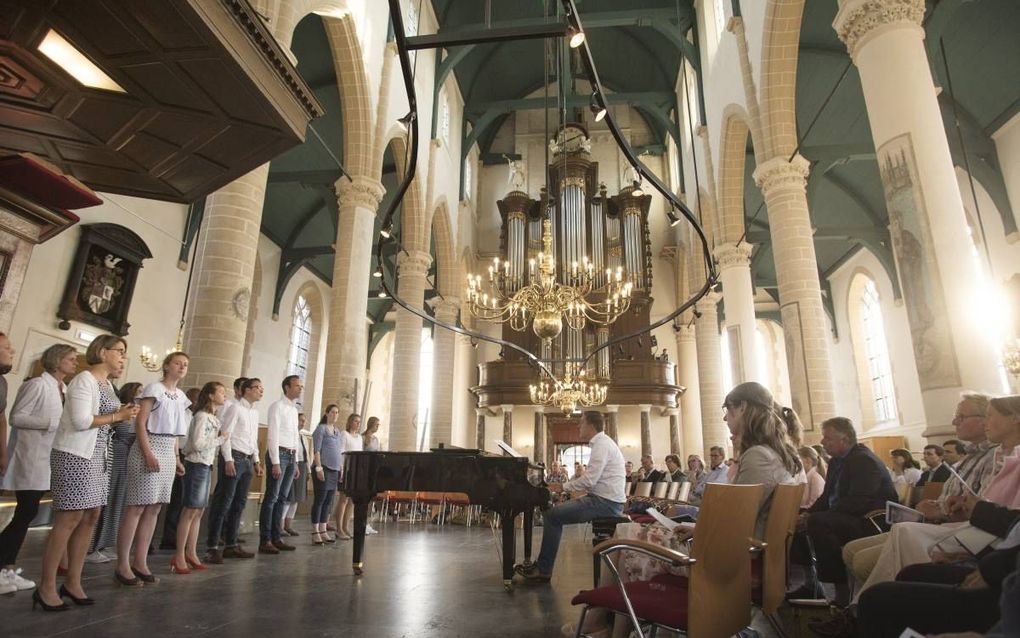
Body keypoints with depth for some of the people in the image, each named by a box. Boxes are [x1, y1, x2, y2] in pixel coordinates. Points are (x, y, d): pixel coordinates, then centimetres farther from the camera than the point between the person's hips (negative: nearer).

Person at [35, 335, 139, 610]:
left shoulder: (107, 384, 14)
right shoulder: (84, 380, -13)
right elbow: (81, 421, -21)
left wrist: (122, 415, 0)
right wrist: (118, 416, -13)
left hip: (96, 456, 9)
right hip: (74, 455, -9)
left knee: (91, 517, 8)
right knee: (70, 518, -7)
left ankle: (72, 582, 16)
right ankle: (46, 587, 5)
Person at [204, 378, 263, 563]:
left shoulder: (255, 412, 17)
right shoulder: (235, 408, -6)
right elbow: (225, 434, -12)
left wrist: (256, 461, 17)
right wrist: (229, 460, -18)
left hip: (247, 460, 8)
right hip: (233, 457, -8)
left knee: (239, 503, 9)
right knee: (223, 502, -6)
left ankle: (231, 544, 16)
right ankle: (212, 547, 0)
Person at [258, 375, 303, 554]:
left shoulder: (294, 409, 17)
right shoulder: (277, 406, -6)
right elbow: (273, 434, -13)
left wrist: (295, 462, 16)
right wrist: (276, 462, -18)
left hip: (291, 456, 8)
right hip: (279, 454, -8)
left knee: (282, 498, 9)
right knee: (271, 497, -5)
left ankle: (277, 538, 15)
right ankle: (265, 541, 0)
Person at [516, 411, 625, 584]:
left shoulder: (602, 444, -16)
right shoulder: (601, 443, 16)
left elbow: (589, 480, -24)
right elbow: (591, 479, 18)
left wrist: (563, 486, -11)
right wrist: (564, 485, 10)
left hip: (605, 503, -10)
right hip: (604, 499, 10)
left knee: (552, 515, -13)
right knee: (553, 511, 9)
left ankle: (543, 570, -1)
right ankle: (541, 564, 12)